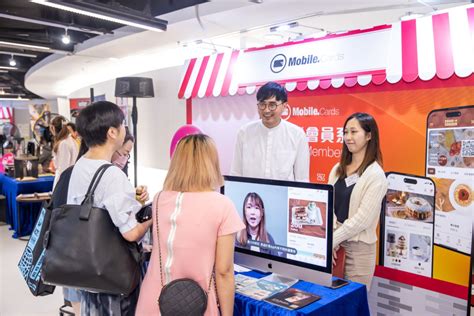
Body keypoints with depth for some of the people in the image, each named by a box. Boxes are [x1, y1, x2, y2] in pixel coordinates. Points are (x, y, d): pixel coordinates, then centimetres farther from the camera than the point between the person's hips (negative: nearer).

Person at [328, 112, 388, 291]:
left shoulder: (375, 175, -10)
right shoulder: (338, 169, 8)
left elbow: (362, 219, -15)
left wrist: (332, 240, -14)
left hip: (358, 248, -5)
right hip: (334, 243, 5)